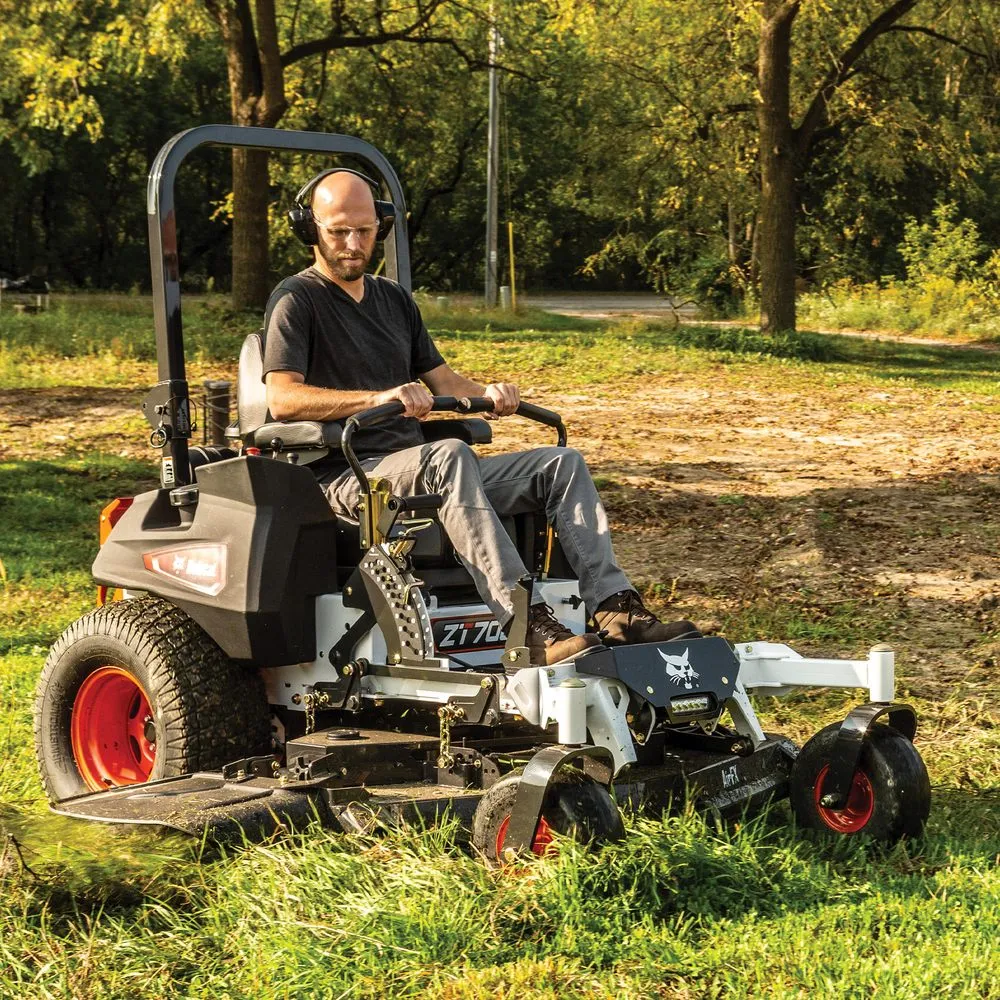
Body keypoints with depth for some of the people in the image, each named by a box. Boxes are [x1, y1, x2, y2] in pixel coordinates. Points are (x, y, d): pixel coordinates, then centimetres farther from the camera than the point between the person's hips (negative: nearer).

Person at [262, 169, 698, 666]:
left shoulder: (394, 299, 22)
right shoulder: (296, 300, -1)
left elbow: (442, 379, 21)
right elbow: (282, 399, -16)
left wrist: (487, 392, -4)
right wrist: (379, 397, -29)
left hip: (419, 471, 8)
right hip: (345, 476, -7)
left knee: (562, 463, -6)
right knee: (447, 456, -38)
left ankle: (615, 611, -22)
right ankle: (532, 629, -48)